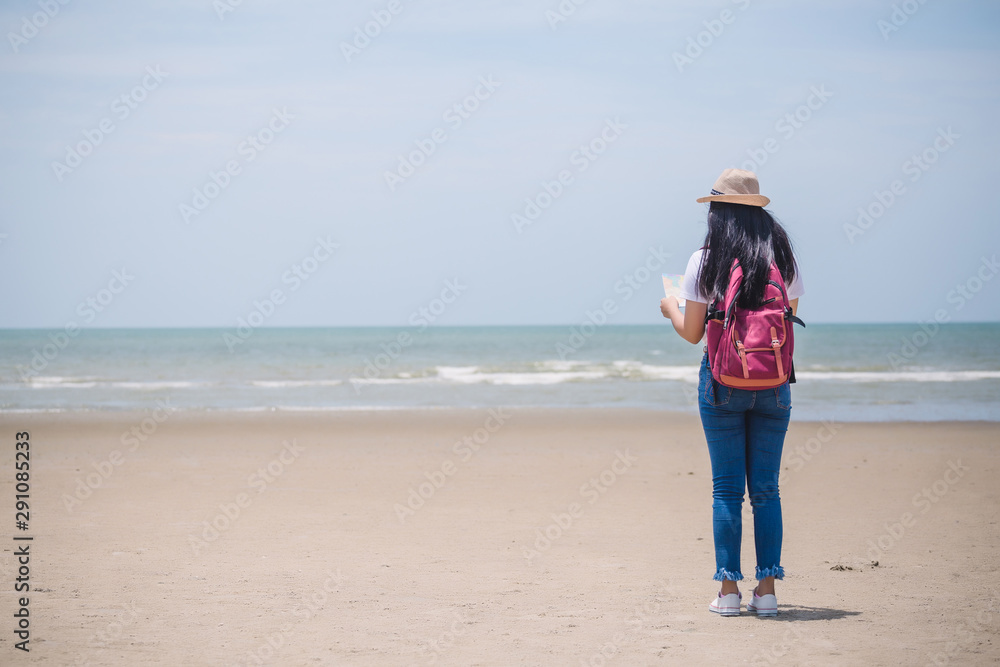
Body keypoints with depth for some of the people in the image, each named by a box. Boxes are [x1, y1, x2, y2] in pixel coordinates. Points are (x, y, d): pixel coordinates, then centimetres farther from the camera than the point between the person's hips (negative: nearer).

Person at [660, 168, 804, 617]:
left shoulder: (705, 261, -5)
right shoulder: (782, 259, 2)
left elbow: (692, 333, -3)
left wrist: (671, 309, 18)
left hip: (722, 381, -2)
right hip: (772, 382, 2)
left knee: (726, 489, 2)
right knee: (766, 489, 6)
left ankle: (729, 590, 1)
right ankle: (766, 589, 4)